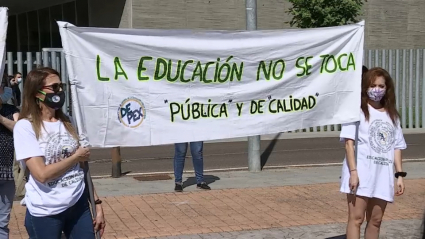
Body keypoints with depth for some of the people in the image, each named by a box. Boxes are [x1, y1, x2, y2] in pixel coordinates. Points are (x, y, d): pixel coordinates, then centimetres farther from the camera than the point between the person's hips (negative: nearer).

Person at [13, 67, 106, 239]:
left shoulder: (67, 122, 7)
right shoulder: (25, 127, -11)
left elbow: (82, 167, 10)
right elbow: (42, 174, -19)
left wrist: (97, 203, 6)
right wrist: (76, 157, -8)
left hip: (79, 205, 5)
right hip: (45, 213, -5)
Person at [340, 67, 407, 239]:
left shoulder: (392, 115, 15)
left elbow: (396, 146, 14)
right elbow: (349, 142, -8)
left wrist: (399, 174, 6)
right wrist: (353, 171, -17)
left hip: (383, 174, 5)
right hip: (361, 172, -5)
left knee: (375, 220, 8)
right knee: (356, 218, -7)